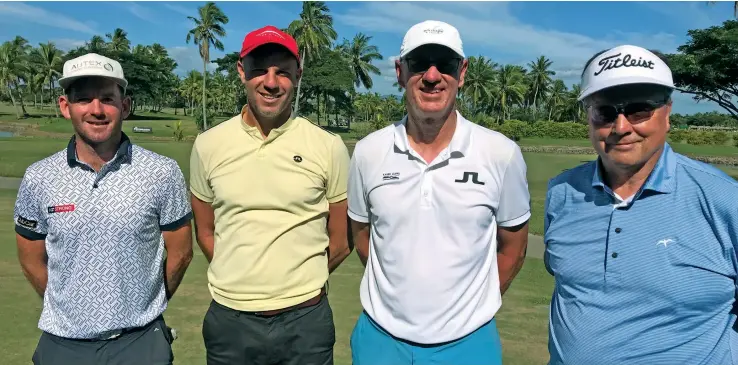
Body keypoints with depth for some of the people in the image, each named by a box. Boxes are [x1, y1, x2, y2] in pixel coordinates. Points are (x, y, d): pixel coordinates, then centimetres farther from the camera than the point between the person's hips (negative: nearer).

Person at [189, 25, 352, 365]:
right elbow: (205, 232, 9)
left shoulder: (329, 147, -6)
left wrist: (298, 284, 8)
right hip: (228, 319, 2)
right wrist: (241, 284, 7)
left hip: (306, 321, -1)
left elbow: (341, 242, 2)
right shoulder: (208, 145, -1)